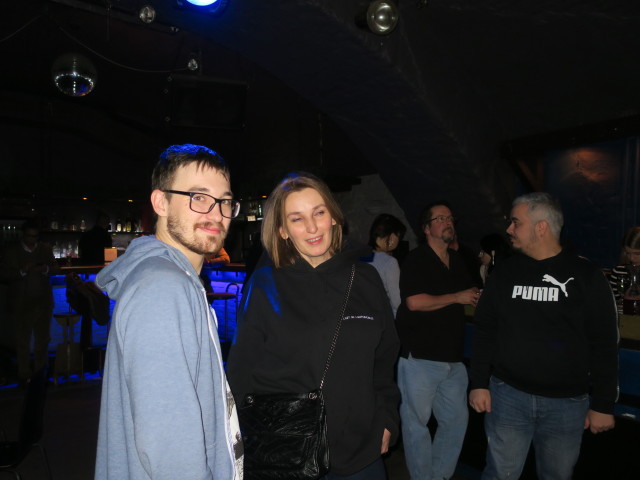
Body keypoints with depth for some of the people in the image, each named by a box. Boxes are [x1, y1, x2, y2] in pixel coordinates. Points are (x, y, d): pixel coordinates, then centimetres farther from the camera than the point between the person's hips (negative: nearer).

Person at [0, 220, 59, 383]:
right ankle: (24, 375, 19)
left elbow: (56, 268, 7)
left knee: (43, 339, 11)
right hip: (21, 304, -2)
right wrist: (22, 271, -20)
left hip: (43, 302, 2)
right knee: (23, 341, 6)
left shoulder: (46, 248, 6)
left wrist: (46, 269, -14)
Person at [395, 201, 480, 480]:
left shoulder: (458, 261, 14)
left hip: (453, 358, 7)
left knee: (457, 419, 15)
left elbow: (469, 300, 25)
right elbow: (415, 302, -21)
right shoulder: (415, 260, -9)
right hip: (420, 358, -7)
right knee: (417, 422, 5)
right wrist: (457, 297, -13)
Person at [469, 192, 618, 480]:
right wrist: (478, 383, 0)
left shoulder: (586, 276, -4)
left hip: (567, 402, -1)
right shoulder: (505, 272, 2)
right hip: (507, 395, 1)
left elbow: (604, 344, -2)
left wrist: (603, 404, -3)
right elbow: (484, 330, 5)